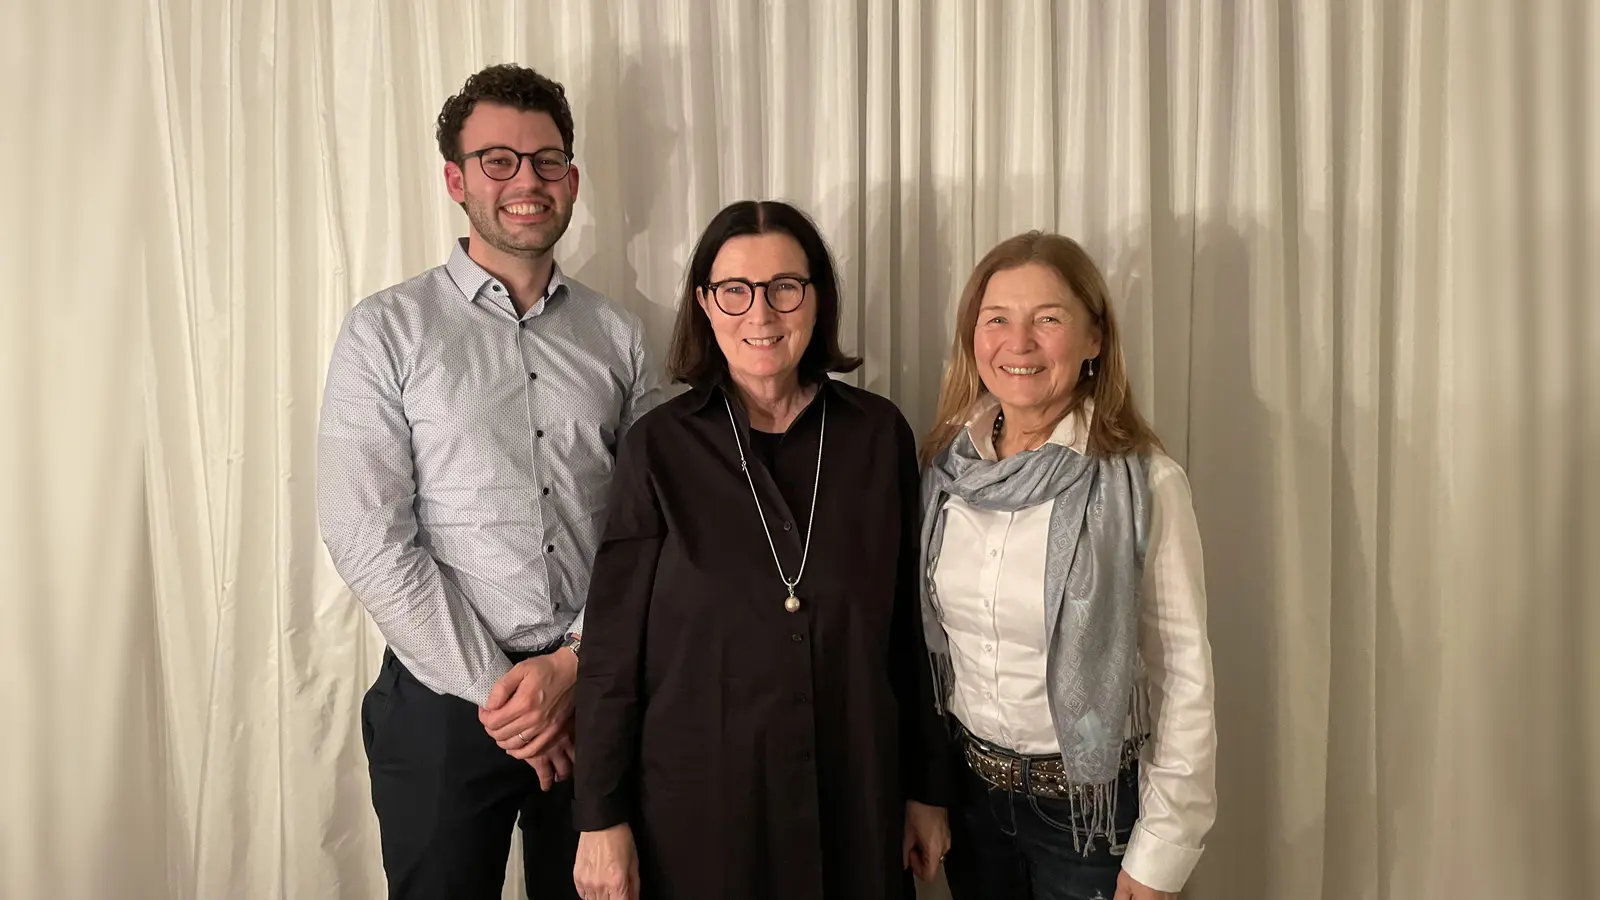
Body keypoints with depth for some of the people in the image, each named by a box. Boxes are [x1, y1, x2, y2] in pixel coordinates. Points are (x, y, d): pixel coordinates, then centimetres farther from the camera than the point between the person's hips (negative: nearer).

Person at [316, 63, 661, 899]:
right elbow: (368, 539, -9)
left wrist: (572, 662, -10)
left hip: (593, 689, 3)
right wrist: (492, 688, -11)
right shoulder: (388, 329, -3)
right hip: (445, 702, -2)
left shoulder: (618, 335, 4)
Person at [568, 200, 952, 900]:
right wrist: (600, 818, -5)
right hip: (698, 799, -1)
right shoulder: (660, 447, -7)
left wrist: (927, 789, 6)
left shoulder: (880, 435, -2)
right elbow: (612, 642, -5)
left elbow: (908, 626, 3)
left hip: (855, 795, 2)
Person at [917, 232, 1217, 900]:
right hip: (970, 787, 4)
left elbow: (1183, 674, -13)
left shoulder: (1143, 482, -17)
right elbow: (925, 640, 6)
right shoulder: (945, 467, -4)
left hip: (1093, 803, -4)